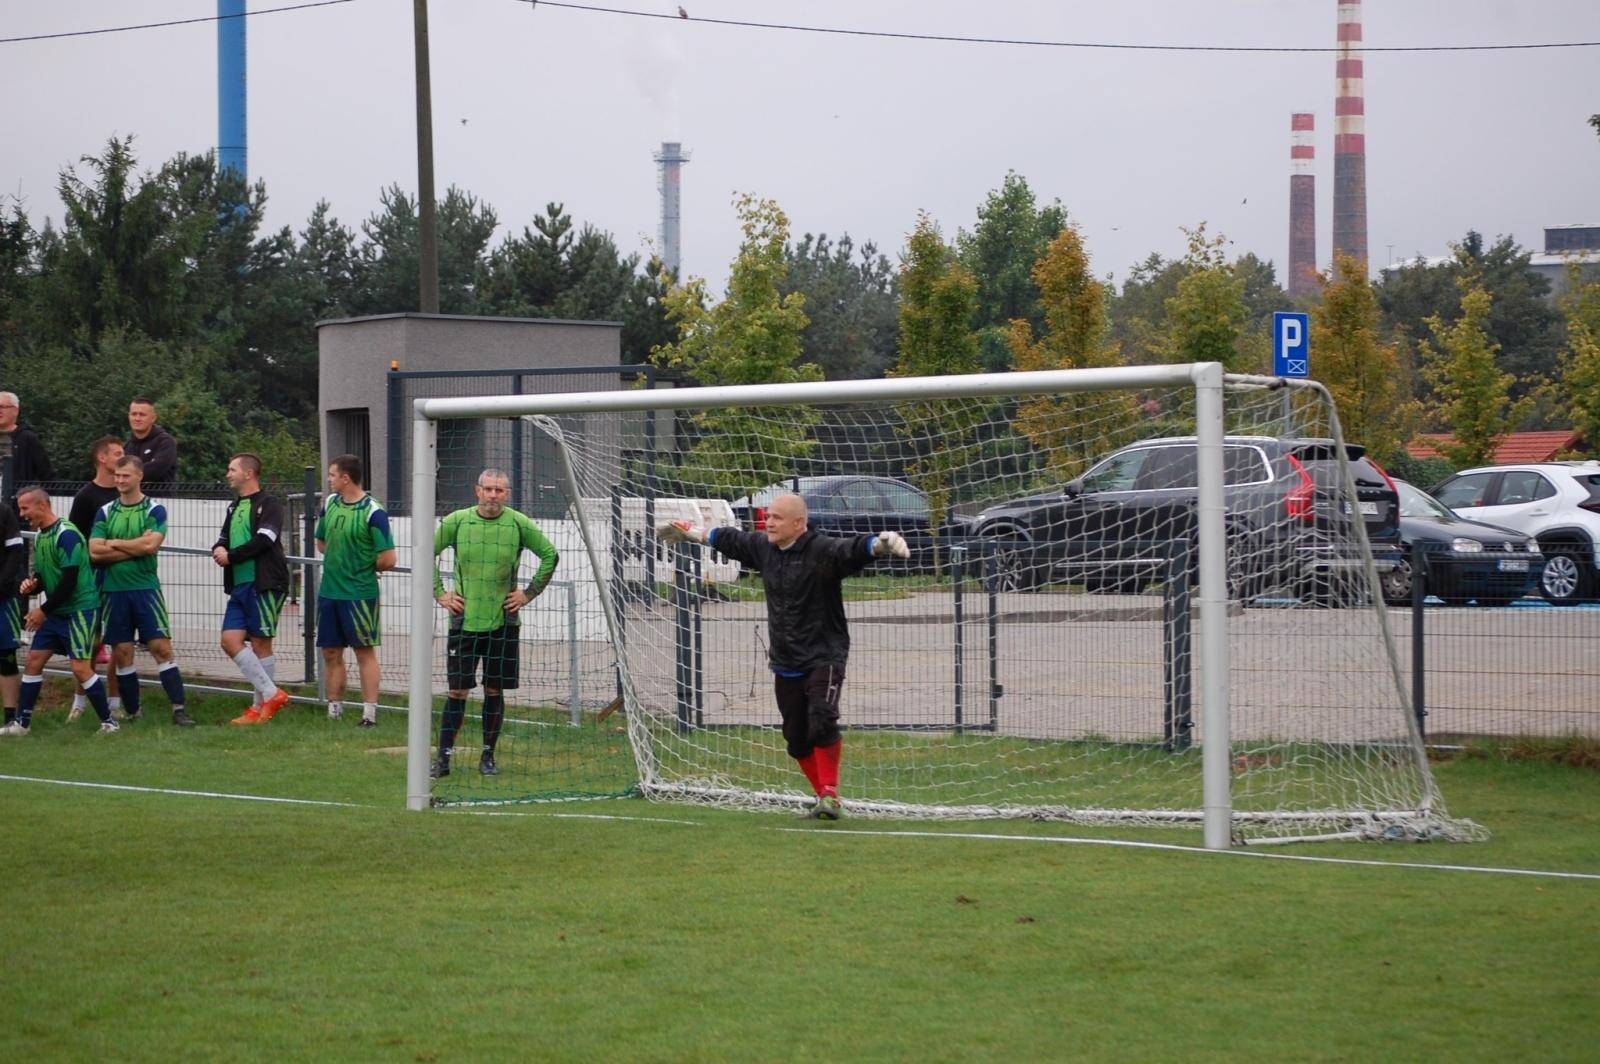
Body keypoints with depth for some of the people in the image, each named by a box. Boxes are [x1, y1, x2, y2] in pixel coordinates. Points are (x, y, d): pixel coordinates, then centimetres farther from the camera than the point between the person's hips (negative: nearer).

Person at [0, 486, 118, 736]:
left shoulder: (66, 534, -17)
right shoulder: (40, 537, 10)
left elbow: (69, 580, -21)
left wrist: (44, 610, -14)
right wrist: (31, 586, -6)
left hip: (79, 609, -9)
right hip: (55, 612, 9)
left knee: (81, 667, -13)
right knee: (33, 661, 6)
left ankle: (108, 721, -2)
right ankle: (21, 723, 12)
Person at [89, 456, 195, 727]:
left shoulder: (154, 509, 0)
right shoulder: (106, 512, 8)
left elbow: (151, 544, -16)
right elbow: (95, 551, -3)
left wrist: (115, 544, -6)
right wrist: (135, 548, -8)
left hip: (146, 589, -3)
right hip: (113, 590, 3)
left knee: (162, 648, -8)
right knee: (121, 652, 4)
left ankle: (178, 709, -9)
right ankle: (133, 712, 13)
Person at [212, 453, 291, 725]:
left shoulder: (269, 505, -6)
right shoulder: (234, 507, 20)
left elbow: (263, 540, -18)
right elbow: (223, 539, 20)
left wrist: (231, 556, -12)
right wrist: (219, 550, -3)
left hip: (264, 584, -8)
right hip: (239, 585, 8)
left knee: (260, 643, -4)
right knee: (230, 640, -1)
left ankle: (264, 703, 4)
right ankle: (271, 694, 4)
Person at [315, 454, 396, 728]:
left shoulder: (373, 512, -14)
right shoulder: (330, 503, 7)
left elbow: (388, 560, -16)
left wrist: (364, 568, 0)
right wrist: (340, 560, 7)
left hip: (359, 593, -7)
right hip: (328, 590, 7)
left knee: (365, 653, 0)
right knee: (331, 653, 10)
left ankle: (369, 713, 3)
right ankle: (334, 711, 18)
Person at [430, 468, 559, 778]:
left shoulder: (519, 525, -3)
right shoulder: (456, 521, -2)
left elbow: (550, 555, 9)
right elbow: (428, 553, 11)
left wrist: (529, 593, 4)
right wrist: (439, 592, 4)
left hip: (503, 622, 0)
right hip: (464, 620, 0)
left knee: (495, 690, 6)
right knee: (458, 691, -2)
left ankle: (488, 756, 15)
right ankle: (443, 756, 1)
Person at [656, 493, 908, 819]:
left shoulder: (822, 550, -15)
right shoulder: (763, 547, 7)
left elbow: (852, 548, -33)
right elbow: (729, 539, 25)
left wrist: (881, 544, -55)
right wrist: (690, 533, 39)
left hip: (823, 657, -7)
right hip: (784, 662, 7)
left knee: (822, 724, -25)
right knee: (797, 739, 9)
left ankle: (830, 794, -14)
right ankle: (823, 797, 23)